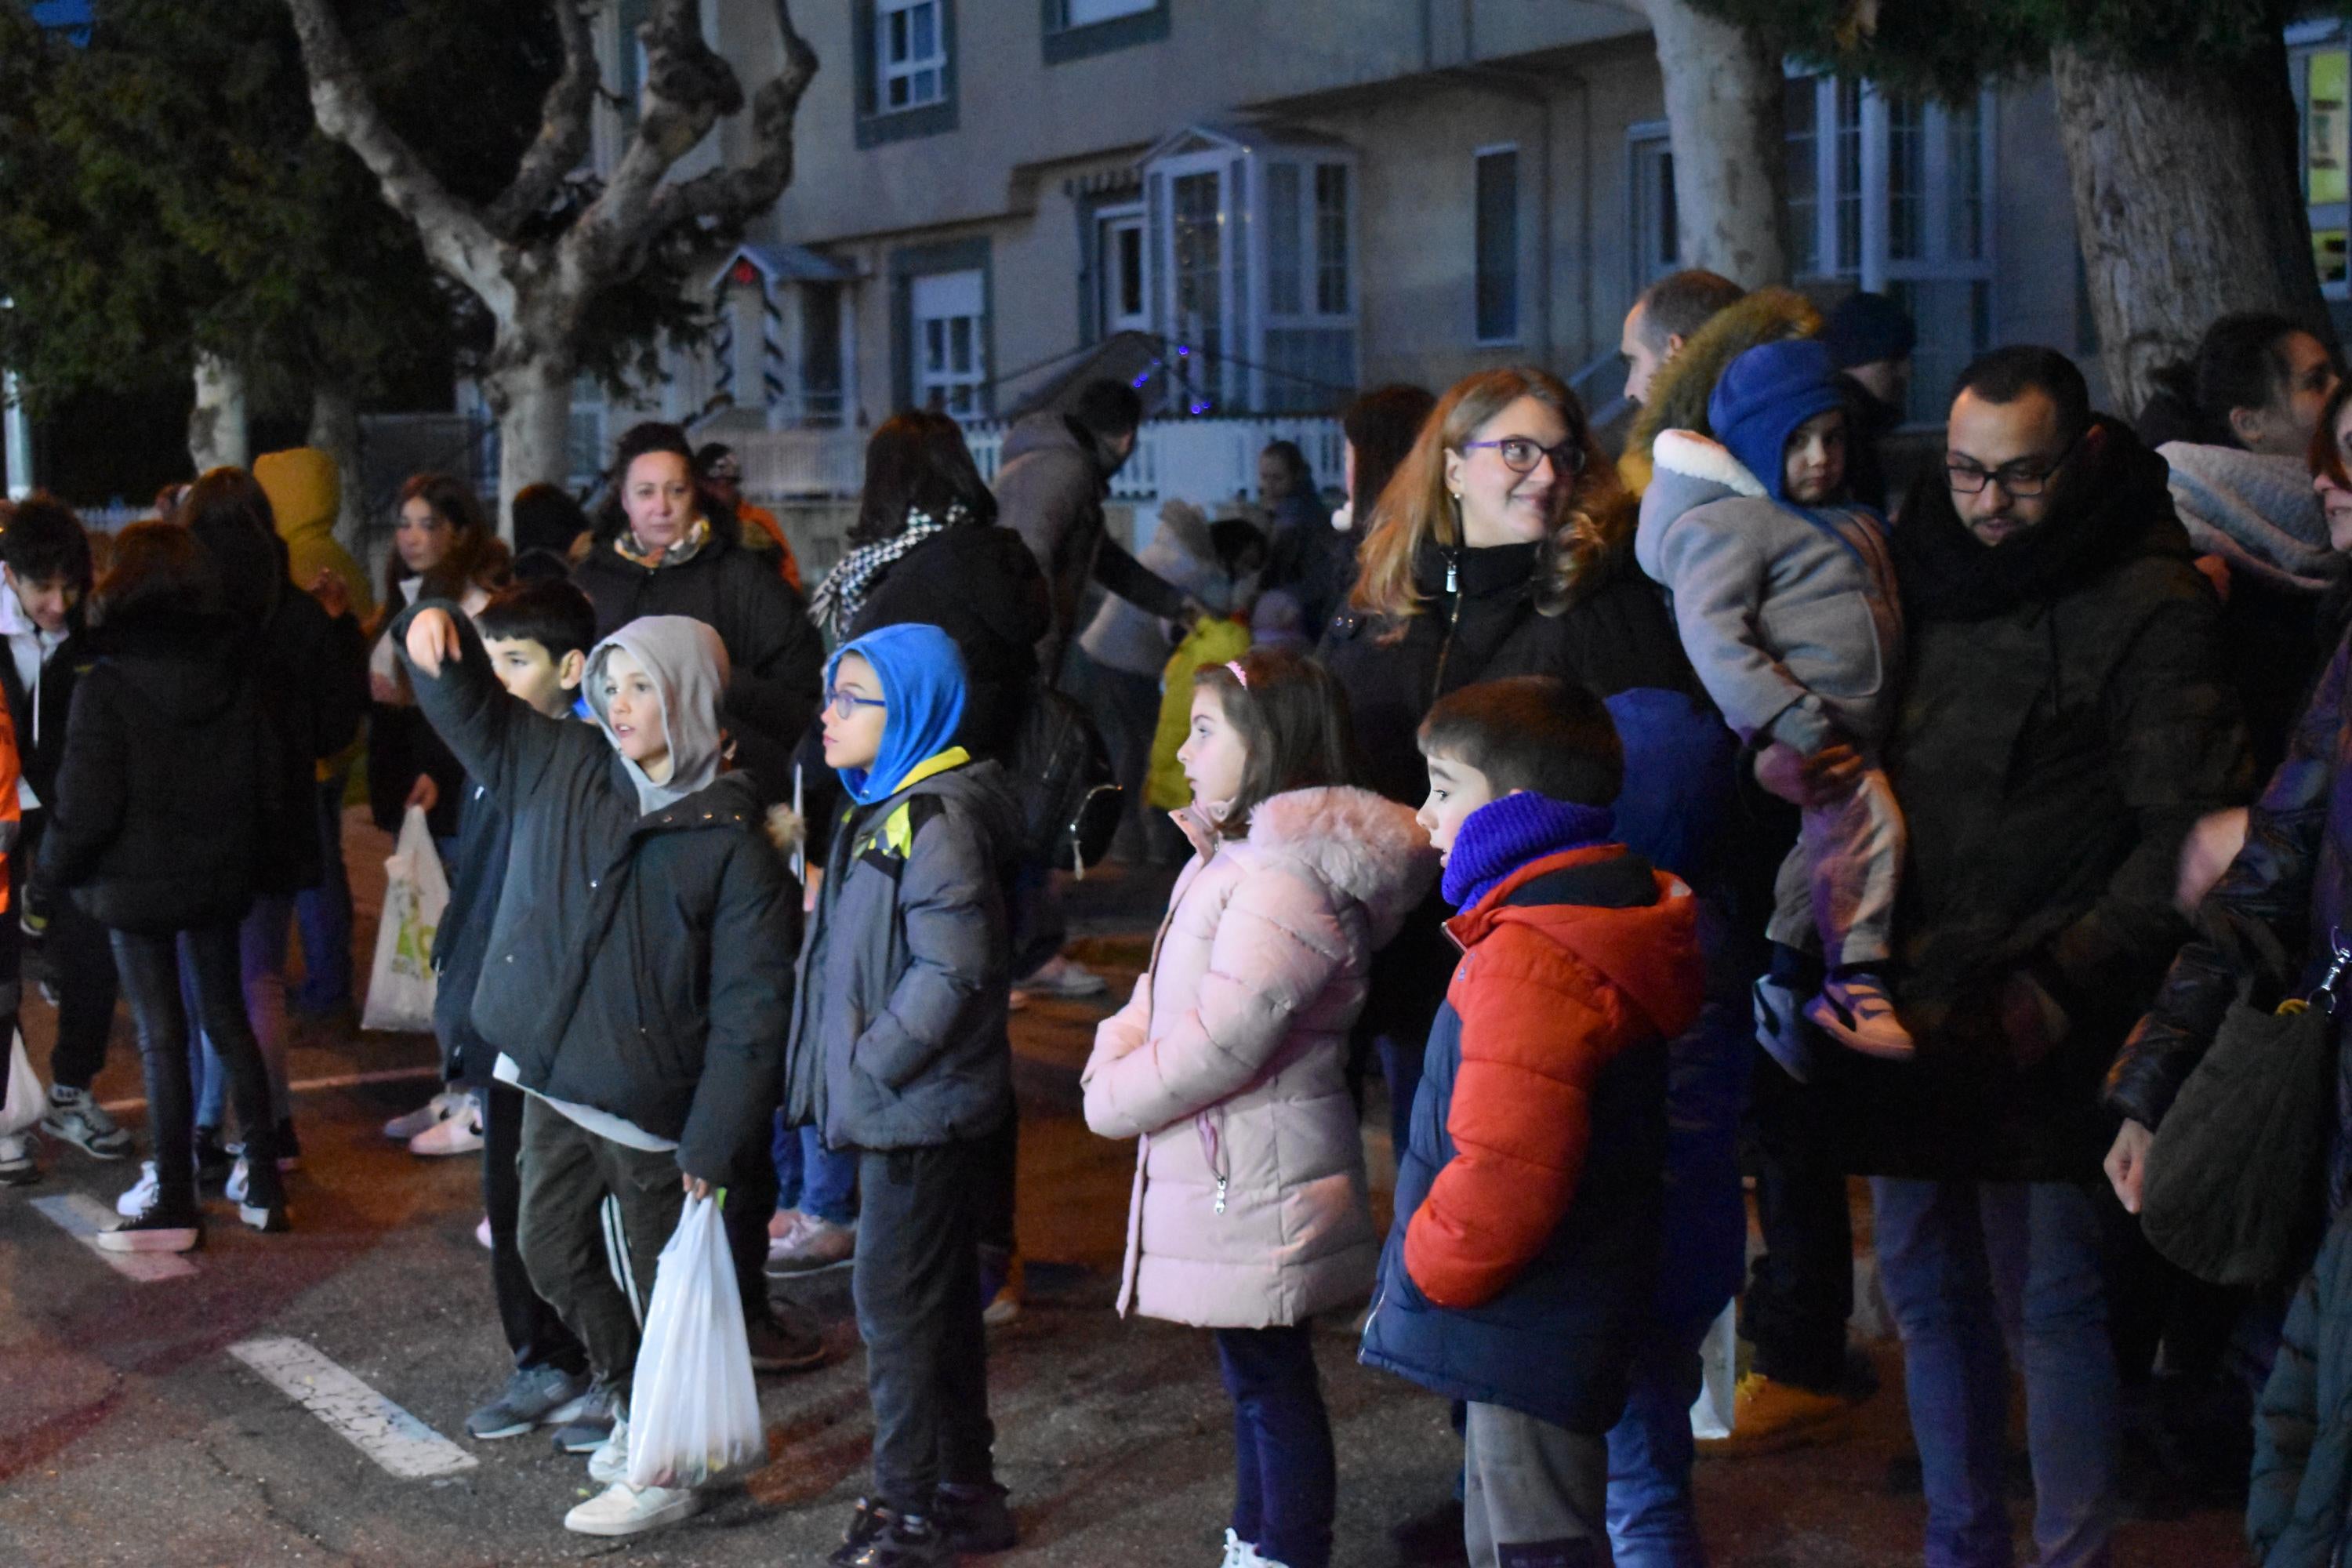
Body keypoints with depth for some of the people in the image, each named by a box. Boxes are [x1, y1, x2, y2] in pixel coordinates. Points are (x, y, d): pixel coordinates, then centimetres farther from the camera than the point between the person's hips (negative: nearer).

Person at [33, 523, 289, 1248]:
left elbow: (86, 810, -16)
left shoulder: (105, 688, -18)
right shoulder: (237, 674, -3)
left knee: (161, 1036, 2)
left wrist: (48, 879, -1)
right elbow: (265, 779, 3)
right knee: (228, 1018, 15)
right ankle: (264, 1183, 18)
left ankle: (175, 1203, 9)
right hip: (221, 876, 5)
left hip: (137, 886, -5)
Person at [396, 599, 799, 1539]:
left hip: (652, 1103, -6)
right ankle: (630, 1406, 40)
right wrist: (434, 636, -15)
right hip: (553, 1081, 6)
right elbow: (474, 710, 9)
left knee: (660, 1287, 7)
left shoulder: (731, 840, -14)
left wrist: (714, 1140, -16)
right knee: (550, 1251, 19)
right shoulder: (561, 767, 2)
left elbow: (750, 1005, -14)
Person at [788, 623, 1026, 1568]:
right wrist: (850, 1066, 12)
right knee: (939, 1298, 16)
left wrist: (871, 1062, -17)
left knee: (895, 1301, -2)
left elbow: (952, 969, -24)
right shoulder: (885, 808, 13)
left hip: (921, 1109, -10)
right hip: (899, 1106, 10)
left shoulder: (938, 819, -19)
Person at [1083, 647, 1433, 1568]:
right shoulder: (1233, 856, 12)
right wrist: (1115, 1050, -2)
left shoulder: (1287, 880, -22)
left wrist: (1115, 1099, -12)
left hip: (1256, 1182, -10)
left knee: (1274, 1385, 0)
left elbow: (1223, 1038, -26)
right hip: (1231, 1174, 10)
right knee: (1256, 1380, 20)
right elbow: (1164, 984, 17)